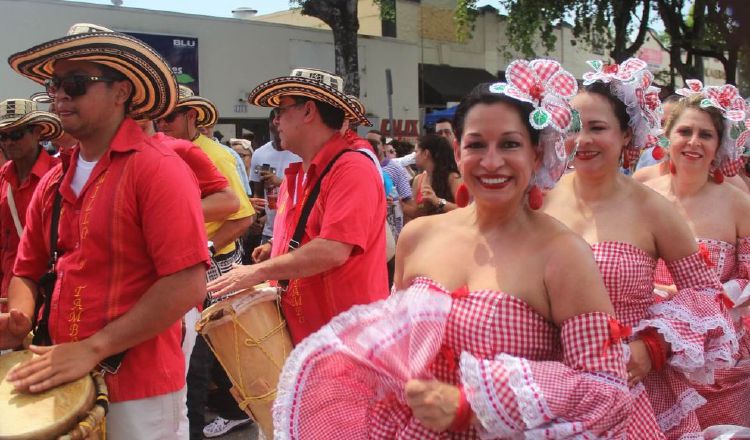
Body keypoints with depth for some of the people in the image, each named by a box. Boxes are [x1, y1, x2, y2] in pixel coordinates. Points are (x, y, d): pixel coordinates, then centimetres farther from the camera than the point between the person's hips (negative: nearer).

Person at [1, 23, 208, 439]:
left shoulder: (158, 169, -14)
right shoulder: (53, 182, 7)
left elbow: (187, 286, -21)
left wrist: (92, 349, -19)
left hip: (136, 390, -6)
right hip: (61, 384, 7)